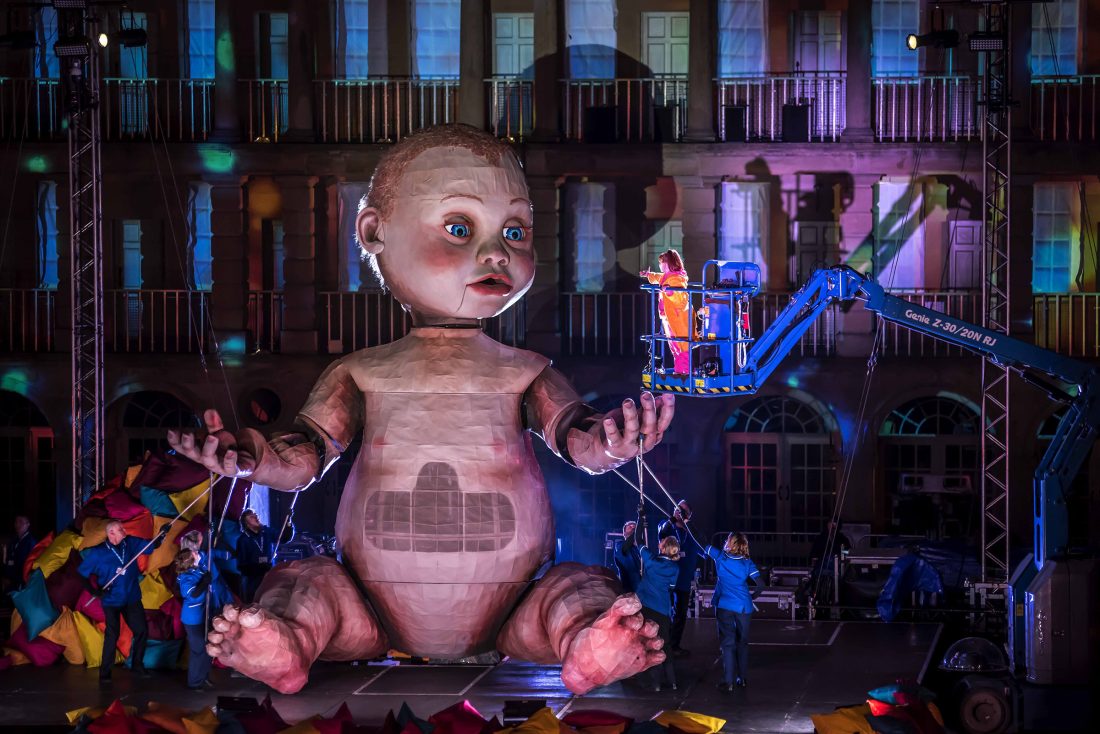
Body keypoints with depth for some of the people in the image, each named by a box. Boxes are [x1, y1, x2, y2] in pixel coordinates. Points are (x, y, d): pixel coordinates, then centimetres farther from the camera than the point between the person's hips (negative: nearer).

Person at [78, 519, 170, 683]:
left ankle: (137, 664, 27)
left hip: (132, 598, 4)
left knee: (142, 631, 9)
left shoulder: (130, 543, -4)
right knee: (112, 636, -6)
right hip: (111, 601, -4)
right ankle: (105, 672, 6)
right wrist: (94, 591, -16)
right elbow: (82, 574, -7)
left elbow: (153, 545, -2)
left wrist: (162, 533, -22)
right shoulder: (98, 553, -13)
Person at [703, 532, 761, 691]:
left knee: (727, 643, 0)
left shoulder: (720, 557, -3)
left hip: (724, 606, -1)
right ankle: (742, 679, 22)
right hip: (744, 607, 2)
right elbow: (760, 585, -10)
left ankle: (728, 681, -6)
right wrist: (752, 597, 11)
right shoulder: (747, 563, -2)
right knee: (742, 643, 15)